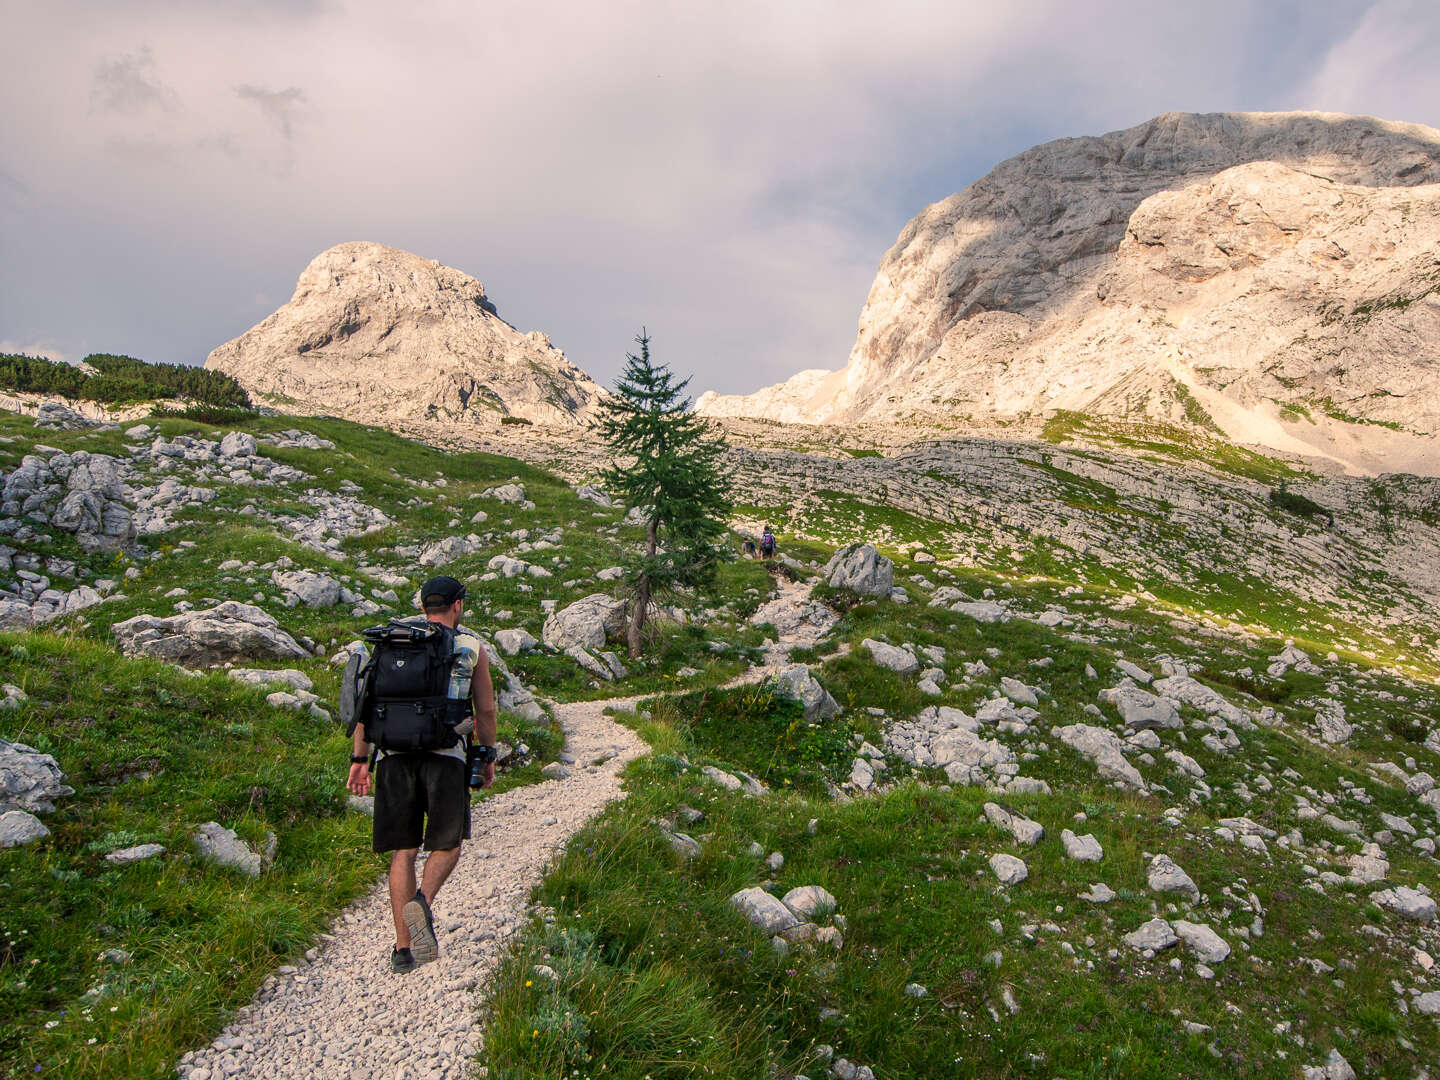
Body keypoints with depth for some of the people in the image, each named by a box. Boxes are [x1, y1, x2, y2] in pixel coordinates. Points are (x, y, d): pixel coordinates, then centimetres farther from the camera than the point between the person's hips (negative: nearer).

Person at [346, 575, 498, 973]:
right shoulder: (472, 648, 9)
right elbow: (486, 710, 8)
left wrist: (360, 758, 10)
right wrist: (489, 757, 19)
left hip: (394, 753, 3)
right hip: (444, 754, -3)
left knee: (403, 850, 10)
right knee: (447, 844, 12)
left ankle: (403, 949, 8)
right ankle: (421, 902, -17)